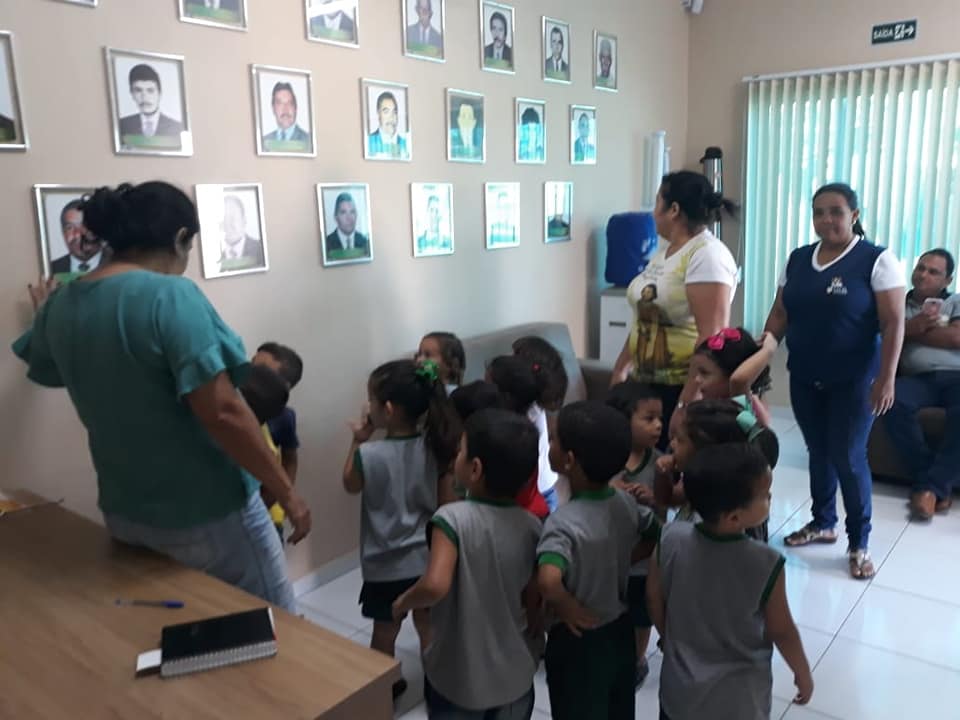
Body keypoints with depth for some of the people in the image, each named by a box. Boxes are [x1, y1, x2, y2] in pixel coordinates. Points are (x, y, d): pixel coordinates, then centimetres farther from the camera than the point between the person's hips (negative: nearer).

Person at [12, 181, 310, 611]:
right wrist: (286, 494, -18)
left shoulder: (61, 305, 0)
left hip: (125, 517, 8)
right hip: (205, 518, -7)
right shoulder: (171, 295, -22)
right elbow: (223, 413, -27)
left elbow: (43, 371, 22)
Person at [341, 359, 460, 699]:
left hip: (386, 563, -3)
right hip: (428, 557, 3)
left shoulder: (369, 454, -24)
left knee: (384, 631, 19)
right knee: (428, 626, 22)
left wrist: (358, 441, 3)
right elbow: (446, 501, -3)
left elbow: (350, 485, -2)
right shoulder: (436, 447, -12)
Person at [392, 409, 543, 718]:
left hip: (457, 677, -3)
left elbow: (435, 585, -37)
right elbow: (534, 606, -2)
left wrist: (403, 602, -16)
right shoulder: (532, 527, -10)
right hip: (515, 675, 3)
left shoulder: (453, 518, -24)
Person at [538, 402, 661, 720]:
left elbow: (548, 581, -46)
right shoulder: (625, 502, -10)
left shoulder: (564, 521, -30)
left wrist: (565, 608, -26)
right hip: (620, 631, 6)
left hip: (578, 643, -6)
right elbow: (658, 537, 6)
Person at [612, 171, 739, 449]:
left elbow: (712, 336, -22)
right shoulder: (663, 253, 13)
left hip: (687, 387, -8)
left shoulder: (707, 255, -15)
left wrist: (687, 400, -24)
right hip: (647, 383, 8)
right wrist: (621, 368, 17)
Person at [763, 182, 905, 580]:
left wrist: (886, 378, -16)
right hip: (804, 379, 5)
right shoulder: (797, 259, 6)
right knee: (818, 452, 15)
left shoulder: (877, 260, -9)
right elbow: (780, 313, 9)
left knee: (848, 458, -1)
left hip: (853, 381, -4)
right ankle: (822, 523, 33)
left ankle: (859, 543, 16)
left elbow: (893, 324, -11)